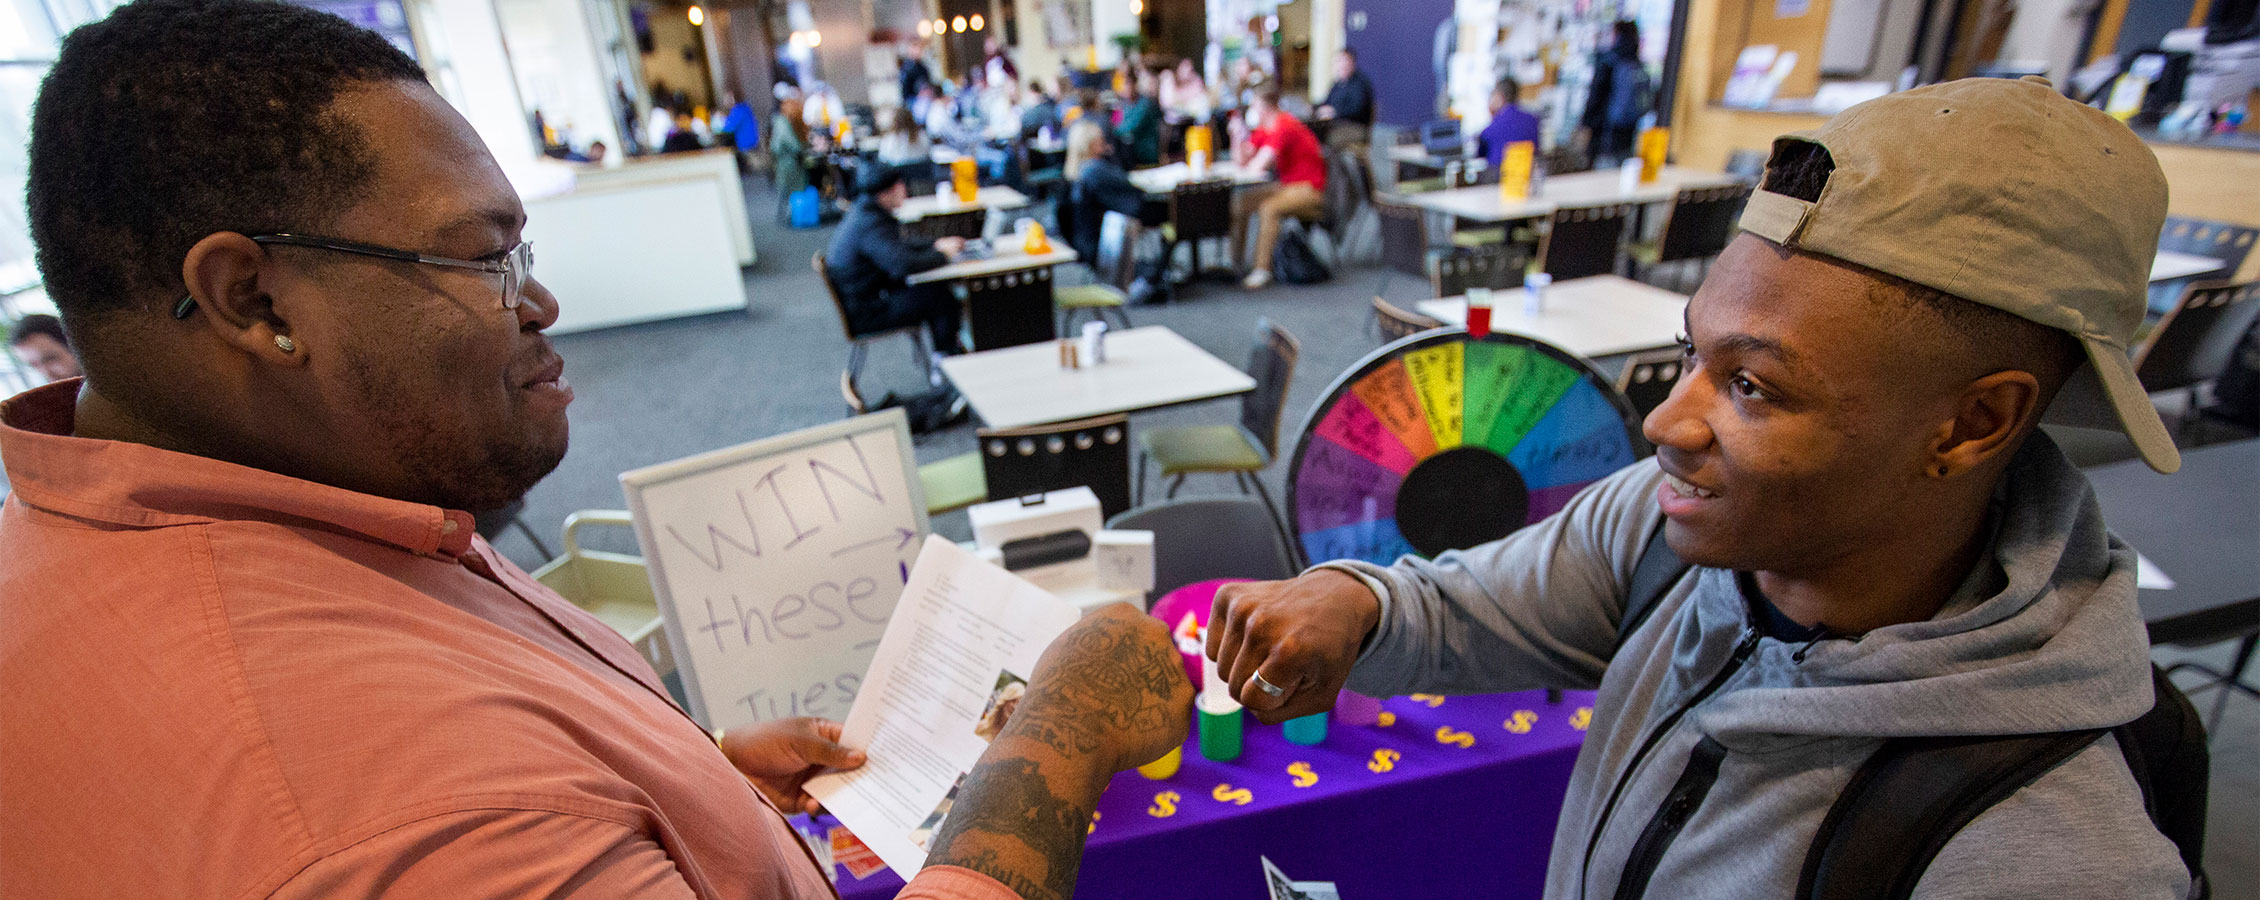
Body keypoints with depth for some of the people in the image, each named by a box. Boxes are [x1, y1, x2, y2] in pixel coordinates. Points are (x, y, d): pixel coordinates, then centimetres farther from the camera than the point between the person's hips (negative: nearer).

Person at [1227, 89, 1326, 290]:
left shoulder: (1284, 126, -21)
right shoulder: (1264, 127, 8)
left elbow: (1258, 165, -26)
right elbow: (1241, 159, 10)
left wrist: (1246, 164, -4)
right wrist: (1237, 134, -6)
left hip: (1311, 189, -10)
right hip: (1286, 184, 10)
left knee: (1268, 208, -33)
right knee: (1240, 201, 2)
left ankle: (1262, 269, -28)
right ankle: (1236, 258, 9)